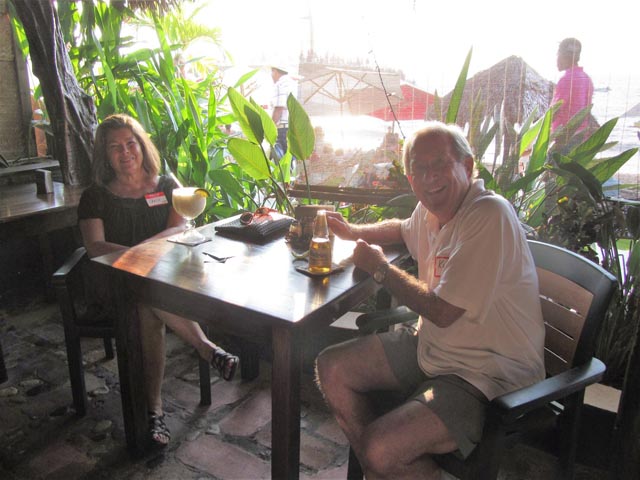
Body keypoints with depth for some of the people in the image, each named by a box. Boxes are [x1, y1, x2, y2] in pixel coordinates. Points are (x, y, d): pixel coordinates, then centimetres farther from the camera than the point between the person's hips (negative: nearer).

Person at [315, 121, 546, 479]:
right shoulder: (431, 209, 3)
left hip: (485, 375, -9)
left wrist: (380, 268, -10)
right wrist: (353, 231, 14)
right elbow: (404, 229, 31)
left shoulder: (489, 215, -23)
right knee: (332, 369, 6)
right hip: (432, 347, 9)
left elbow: (443, 311, -24)